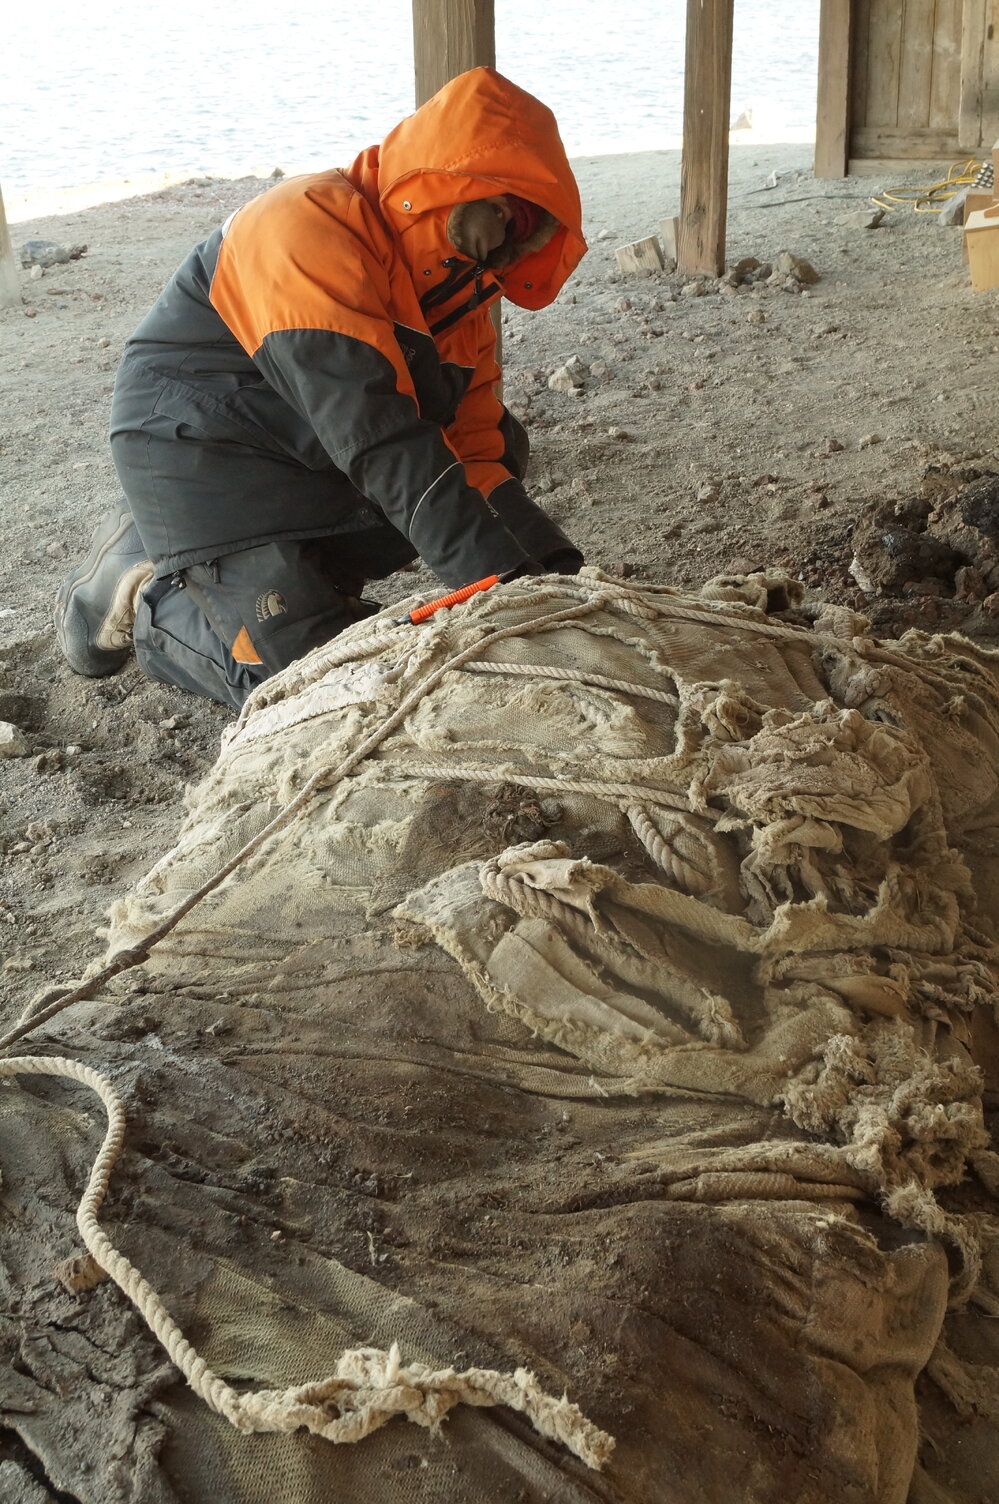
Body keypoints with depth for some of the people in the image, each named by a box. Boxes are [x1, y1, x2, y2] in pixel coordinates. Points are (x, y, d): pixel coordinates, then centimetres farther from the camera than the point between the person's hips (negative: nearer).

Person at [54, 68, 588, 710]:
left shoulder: (460, 281, 1)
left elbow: (474, 449, -3)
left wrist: (549, 563, -19)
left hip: (318, 466, 9)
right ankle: (144, 590, 7)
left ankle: (311, 570, 4)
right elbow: (373, 429, -36)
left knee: (498, 447, -1)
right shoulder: (312, 225, -26)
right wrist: (504, 567, -40)